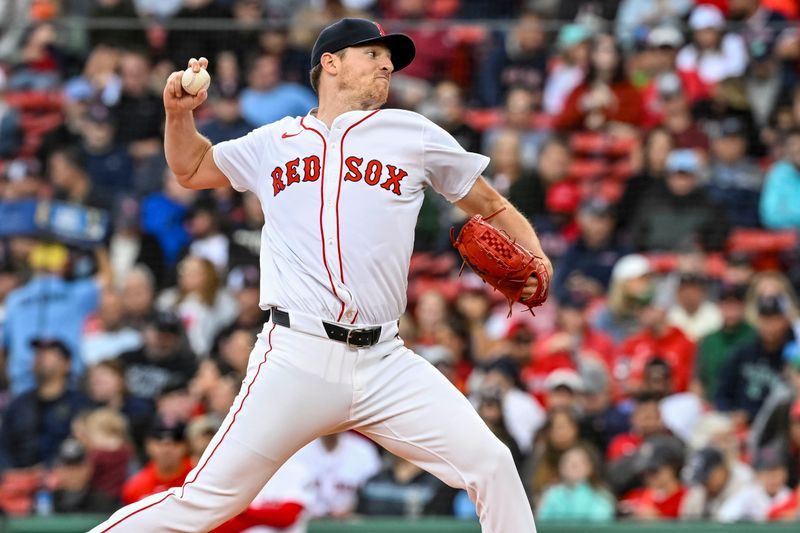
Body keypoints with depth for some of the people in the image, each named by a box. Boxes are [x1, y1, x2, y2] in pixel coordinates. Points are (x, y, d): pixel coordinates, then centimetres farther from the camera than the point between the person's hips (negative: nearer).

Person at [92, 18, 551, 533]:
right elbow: (192, 169, 32)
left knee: (492, 466, -11)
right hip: (295, 360, -1)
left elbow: (496, 210, 17)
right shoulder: (275, 143, 15)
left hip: (384, 364, 2)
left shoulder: (412, 134, 12)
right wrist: (180, 113, 13)